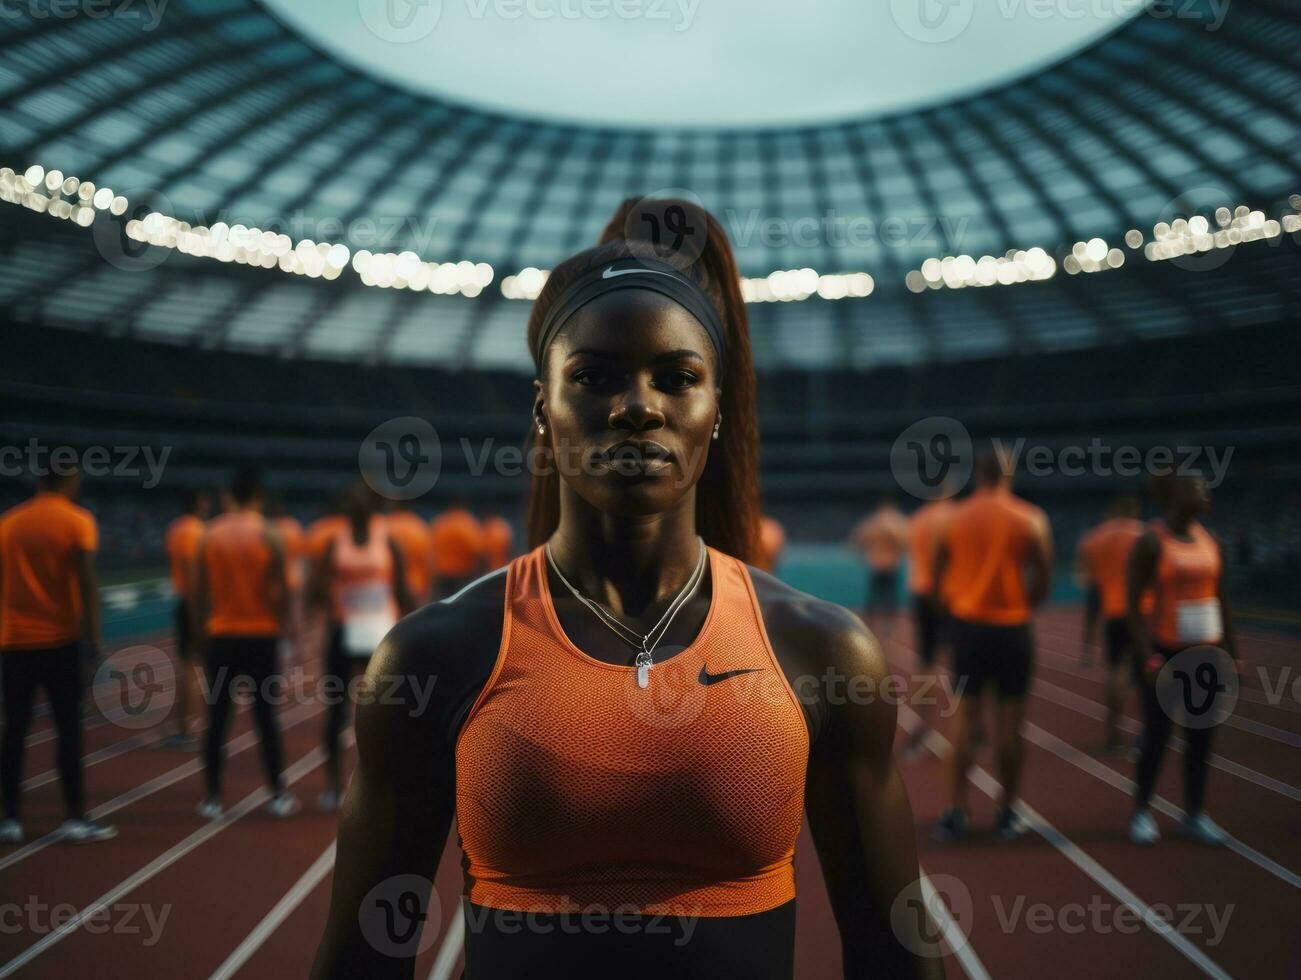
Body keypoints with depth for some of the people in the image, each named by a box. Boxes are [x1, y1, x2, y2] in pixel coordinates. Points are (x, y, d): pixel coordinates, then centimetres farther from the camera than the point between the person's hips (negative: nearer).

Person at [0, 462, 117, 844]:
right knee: (68, 729, 2)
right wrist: (93, 640, -12)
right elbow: (87, 586, -12)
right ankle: (75, 819, 3)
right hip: (58, 640, -4)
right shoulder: (77, 521, -5)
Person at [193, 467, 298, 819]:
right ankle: (278, 795, 8)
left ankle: (213, 797, 7)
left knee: (217, 717, 6)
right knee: (265, 715, 4)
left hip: (221, 635, 2)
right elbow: (281, 589, -8)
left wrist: (201, 631, 10)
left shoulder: (209, 535, 2)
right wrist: (280, 625, 3)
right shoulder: (268, 535, -5)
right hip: (261, 635, -2)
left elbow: (201, 591, 3)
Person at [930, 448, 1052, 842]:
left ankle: (956, 813, 4)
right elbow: (1043, 583, -3)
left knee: (963, 720, 5)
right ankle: (1007, 815, 12)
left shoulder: (954, 518, 1)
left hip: (967, 626, 1)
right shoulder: (1031, 520, -3)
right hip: (1012, 629, -1)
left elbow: (937, 582, 3)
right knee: (1009, 724, 6)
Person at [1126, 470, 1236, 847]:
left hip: (1206, 652, 6)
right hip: (1166, 653, -6)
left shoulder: (1209, 539, 7)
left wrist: (1231, 650, 10)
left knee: (1200, 736, 9)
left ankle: (1194, 815, 20)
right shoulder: (1150, 542, -11)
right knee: (1157, 734, 1)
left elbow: (1220, 598, 13)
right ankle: (1142, 812, 15)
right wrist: (1147, 656, -19)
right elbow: (1132, 603, -13)